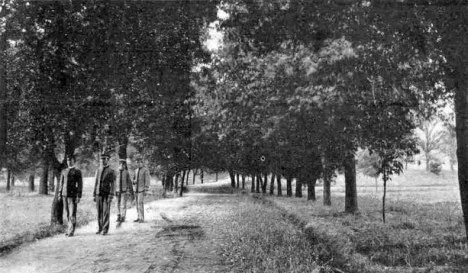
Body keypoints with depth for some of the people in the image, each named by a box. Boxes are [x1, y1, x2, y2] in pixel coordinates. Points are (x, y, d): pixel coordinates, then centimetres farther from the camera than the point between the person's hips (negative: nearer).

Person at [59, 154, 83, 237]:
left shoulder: (77, 171, 0)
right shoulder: (64, 171, 14)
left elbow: (80, 184, -4)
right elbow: (61, 183, 17)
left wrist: (79, 196, -11)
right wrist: (59, 194, 10)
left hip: (73, 195, -5)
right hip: (64, 195, 5)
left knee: (72, 214, -6)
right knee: (67, 214, 9)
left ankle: (71, 231, -4)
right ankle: (70, 229, 18)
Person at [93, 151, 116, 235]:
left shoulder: (112, 171, -4)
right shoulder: (98, 170, 13)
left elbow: (113, 184, -10)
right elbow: (96, 183, 15)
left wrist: (111, 196, -18)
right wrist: (94, 195, 10)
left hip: (106, 194, -5)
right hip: (98, 194, 5)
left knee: (106, 212, -4)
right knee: (99, 212, 7)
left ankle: (105, 229, 2)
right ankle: (100, 228, 16)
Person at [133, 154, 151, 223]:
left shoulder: (146, 170, -8)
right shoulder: (136, 170, 14)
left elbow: (147, 181, -12)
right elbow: (134, 179, 20)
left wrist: (146, 190, -19)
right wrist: (134, 181, -6)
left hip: (142, 190, -7)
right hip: (136, 190, 7)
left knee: (140, 203, -14)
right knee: (138, 204, 7)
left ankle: (142, 218, -10)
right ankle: (139, 217, 12)